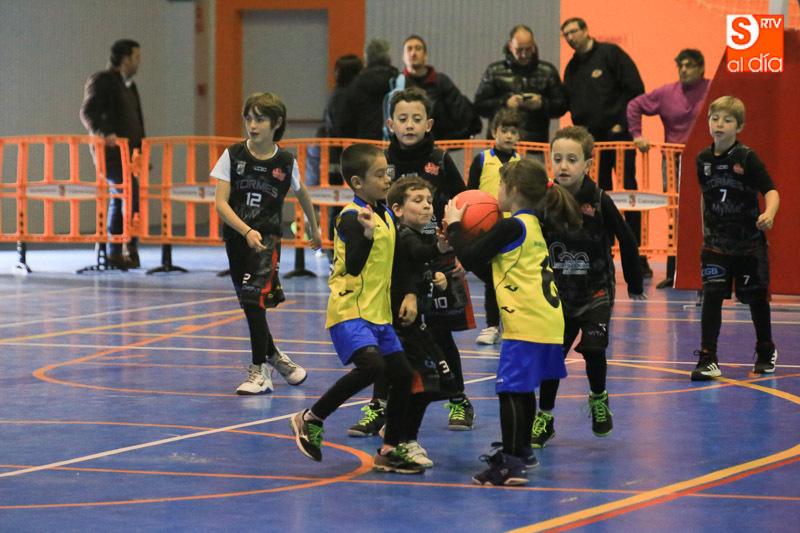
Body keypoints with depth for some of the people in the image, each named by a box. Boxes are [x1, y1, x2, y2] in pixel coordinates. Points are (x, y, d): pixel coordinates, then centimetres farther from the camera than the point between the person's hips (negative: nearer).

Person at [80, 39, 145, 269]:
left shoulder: (128, 84, 21)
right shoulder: (101, 81, -7)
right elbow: (88, 112, -19)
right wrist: (104, 133, -35)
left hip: (126, 152, 10)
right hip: (110, 152, -10)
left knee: (119, 199, 10)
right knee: (132, 195, -18)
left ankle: (115, 253, 15)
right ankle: (130, 247, -14)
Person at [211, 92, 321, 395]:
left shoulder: (285, 162, -5)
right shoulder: (233, 155, -5)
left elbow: (301, 194, 16)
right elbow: (220, 202, -10)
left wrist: (314, 227, 30)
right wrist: (246, 231, -24)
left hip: (267, 238, -3)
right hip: (235, 237, 3)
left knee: (254, 299, -19)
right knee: (251, 305, 13)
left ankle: (259, 371, -13)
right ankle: (273, 355, 37)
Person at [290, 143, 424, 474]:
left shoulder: (386, 215, 12)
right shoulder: (351, 218, -14)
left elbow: (396, 260, 23)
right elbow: (353, 266, -26)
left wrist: (409, 295, 11)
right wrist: (367, 234, -40)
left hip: (378, 313, 9)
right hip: (349, 311, -9)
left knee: (402, 373, 7)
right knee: (372, 365, -27)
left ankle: (390, 450, 20)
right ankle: (311, 419, -12)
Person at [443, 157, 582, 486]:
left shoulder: (511, 227, -11)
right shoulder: (532, 226, 19)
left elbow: (471, 258, -11)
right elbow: (486, 264, 23)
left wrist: (454, 227, 3)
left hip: (526, 321, -10)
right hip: (546, 320, 10)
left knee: (510, 389, -11)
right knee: (523, 388, 22)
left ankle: (511, 465, -16)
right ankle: (521, 451, 35)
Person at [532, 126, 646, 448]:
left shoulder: (599, 203, -15)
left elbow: (626, 240, -3)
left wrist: (634, 282, 5)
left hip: (595, 290, -2)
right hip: (558, 290, 2)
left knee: (593, 348, -13)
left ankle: (598, 398, 16)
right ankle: (544, 417, 13)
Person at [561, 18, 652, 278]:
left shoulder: (610, 54, -3)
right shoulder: (572, 68, 15)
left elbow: (635, 89, -7)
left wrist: (623, 123, -10)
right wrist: (580, 128, 2)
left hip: (618, 135, -6)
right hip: (590, 139, 6)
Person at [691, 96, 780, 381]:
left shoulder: (747, 158, -12)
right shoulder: (704, 160, 1)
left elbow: (771, 191, -18)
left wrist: (769, 214, -37)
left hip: (749, 243, -2)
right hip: (716, 243, 2)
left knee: (756, 298, 12)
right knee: (712, 297, -10)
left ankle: (766, 351, 33)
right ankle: (708, 359, -10)